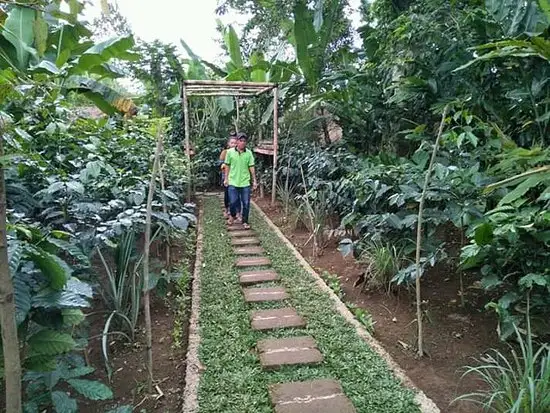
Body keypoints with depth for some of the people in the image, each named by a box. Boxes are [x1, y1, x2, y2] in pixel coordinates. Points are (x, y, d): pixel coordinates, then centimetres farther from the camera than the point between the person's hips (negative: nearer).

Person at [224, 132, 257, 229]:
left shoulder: (249, 153, -2)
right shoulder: (230, 152, -3)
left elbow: (251, 167, 2)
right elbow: (227, 166, 5)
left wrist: (254, 180, 2)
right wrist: (226, 179, 5)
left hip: (245, 182, 0)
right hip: (233, 182, 0)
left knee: (246, 203, 4)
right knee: (233, 202, 7)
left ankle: (245, 221, 20)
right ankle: (233, 216, 36)